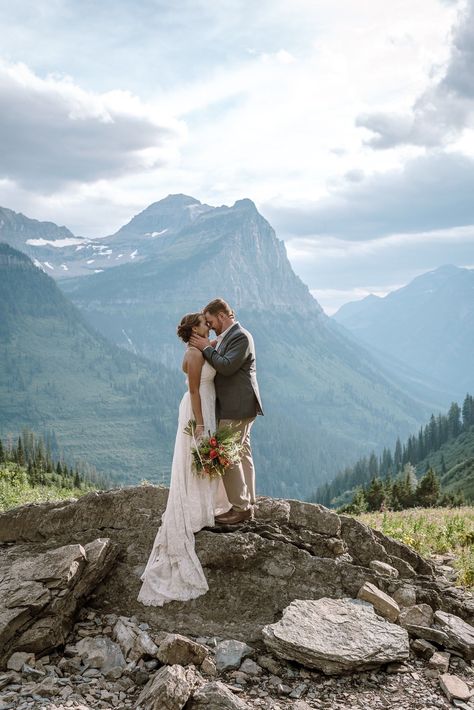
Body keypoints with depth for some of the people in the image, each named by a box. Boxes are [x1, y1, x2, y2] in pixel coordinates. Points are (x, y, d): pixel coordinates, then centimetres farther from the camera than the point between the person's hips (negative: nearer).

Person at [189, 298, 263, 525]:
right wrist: (207, 346, 3)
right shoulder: (229, 336, 14)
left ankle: (240, 508, 1)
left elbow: (226, 366, -25)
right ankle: (248, 504, 23)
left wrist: (206, 347, -16)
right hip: (239, 406, 10)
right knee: (242, 454, 14)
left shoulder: (240, 337, -16)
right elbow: (220, 363, 17)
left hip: (236, 408, -10)